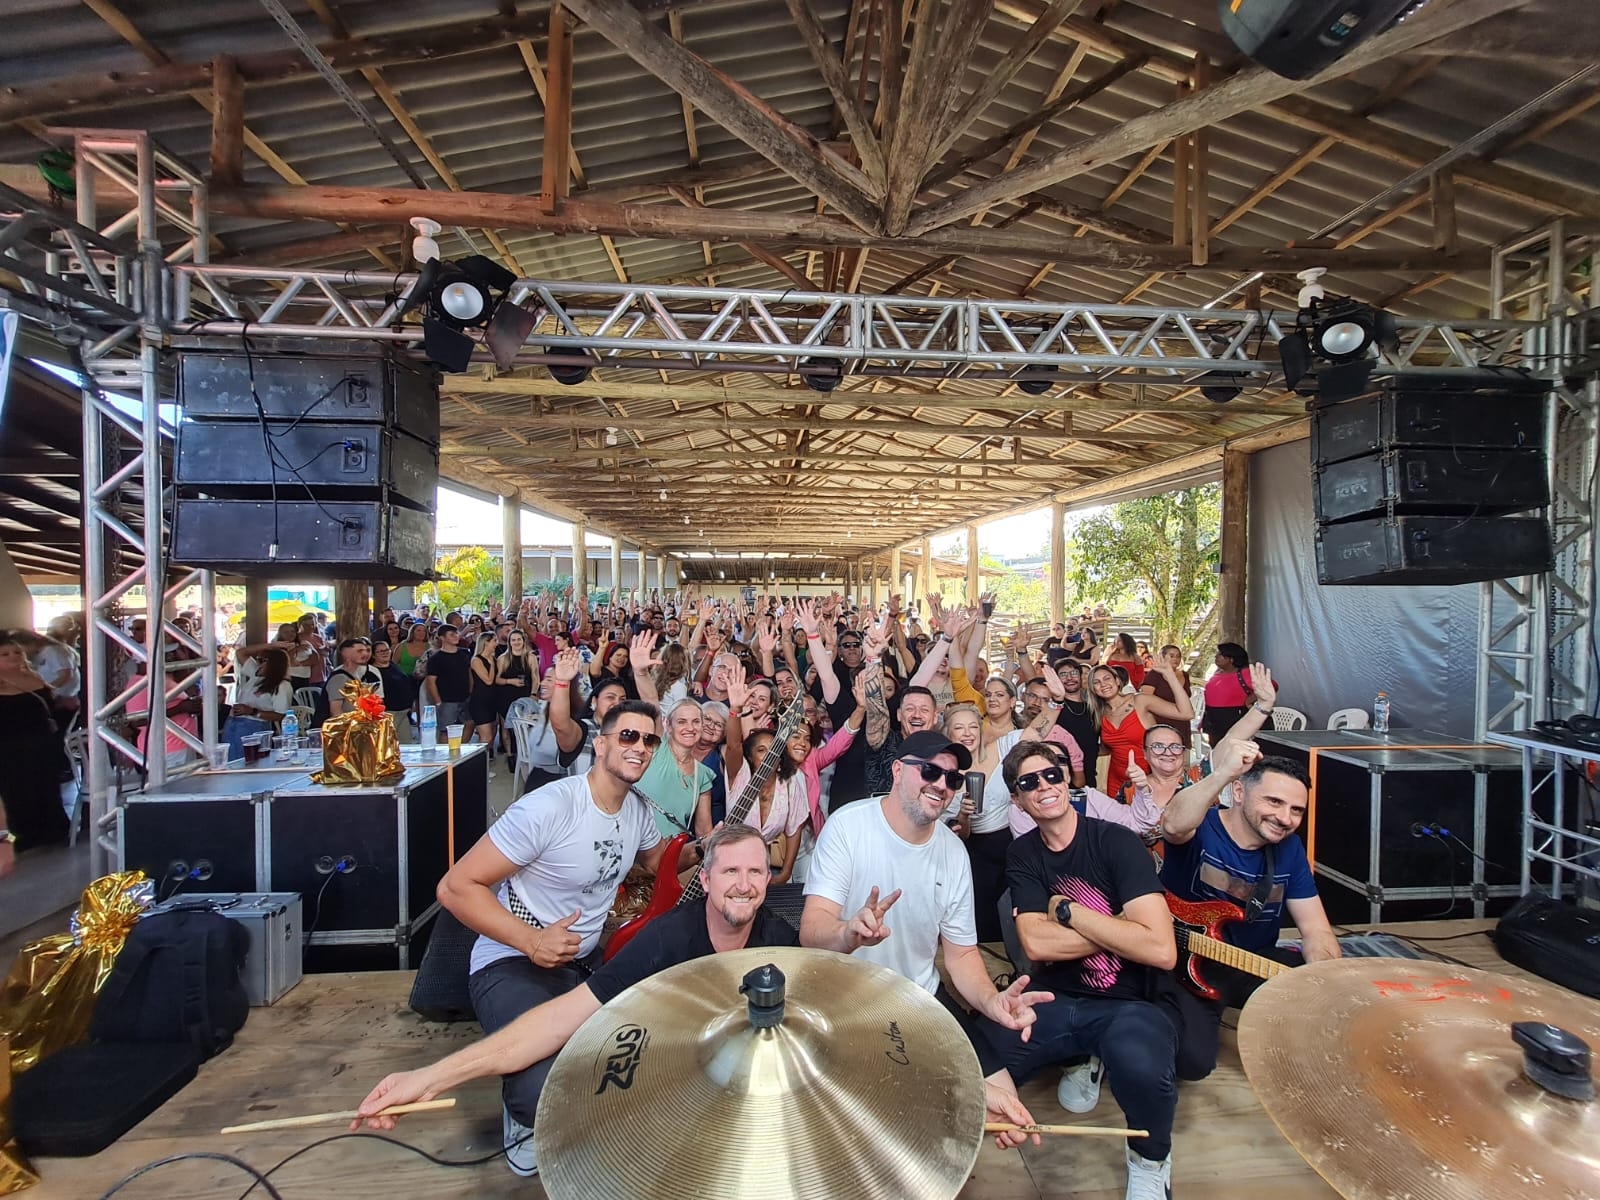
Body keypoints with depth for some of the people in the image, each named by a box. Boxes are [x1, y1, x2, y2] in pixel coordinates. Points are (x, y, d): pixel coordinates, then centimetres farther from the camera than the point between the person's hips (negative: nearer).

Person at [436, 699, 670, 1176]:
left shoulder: (636, 809, 0)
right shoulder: (549, 807, -25)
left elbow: (658, 862, 20)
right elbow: (456, 887, -21)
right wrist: (532, 942, -28)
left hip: (586, 961, 7)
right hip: (513, 964, -7)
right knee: (547, 1088, -31)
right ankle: (523, 1109, 7)